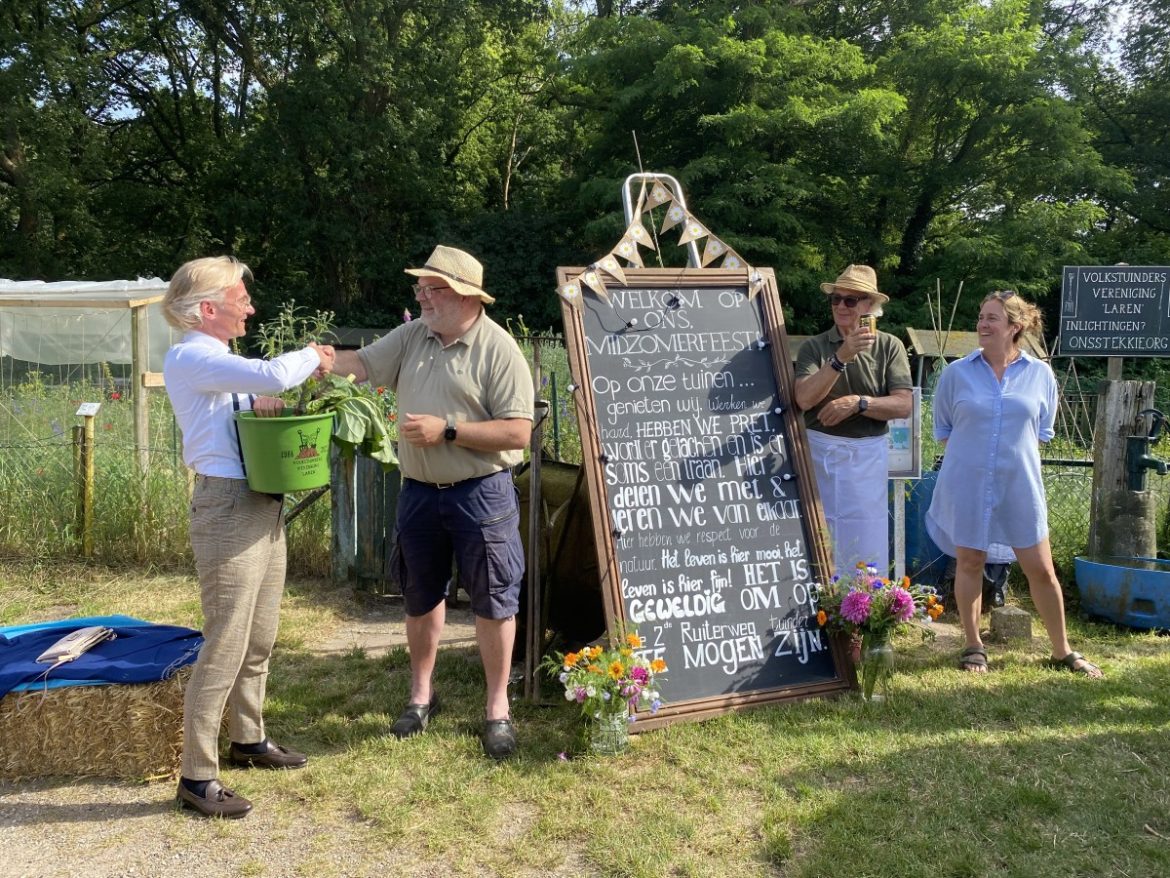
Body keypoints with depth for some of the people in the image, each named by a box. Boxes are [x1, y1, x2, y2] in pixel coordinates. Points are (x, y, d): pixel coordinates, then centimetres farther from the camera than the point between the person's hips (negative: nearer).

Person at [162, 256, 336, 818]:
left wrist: (258, 401, 0)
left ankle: (248, 740, 35)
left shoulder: (217, 361, 16)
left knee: (259, 642, 18)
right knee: (225, 649, -5)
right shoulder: (189, 357, -14)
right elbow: (274, 375, -26)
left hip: (263, 507, 10)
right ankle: (196, 777, 6)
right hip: (228, 508, -10)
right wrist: (312, 356, -6)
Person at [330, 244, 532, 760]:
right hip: (419, 491, 6)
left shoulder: (497, 348, -12)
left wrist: (447, 430, -20)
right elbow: (362, 364, 3)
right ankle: (421, 695, 36)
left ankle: (497, 708, 19)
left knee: (492, 601, 4)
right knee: (421, 597, 17)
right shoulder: (412, 336, 6)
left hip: (481, 493, -5)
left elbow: (517, 432, -17)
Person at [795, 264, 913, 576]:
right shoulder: (814, 346, -2)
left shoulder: (889, 346, 1)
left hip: (867, 454, 0)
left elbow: (904, 405, -6)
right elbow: (804, 398, -17)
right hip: (820, 450, 0)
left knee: (866, 543, 8)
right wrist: (841, 358, -26)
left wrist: (858, 402, -18)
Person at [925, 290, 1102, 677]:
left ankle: (1062, 651, 21)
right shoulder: (956, 373, -1)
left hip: (1020, 485, 1)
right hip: (967, 484, 0)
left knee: (1041, 569, 5)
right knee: (969, 562, 7)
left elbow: (1042, 432, 12)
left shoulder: (1040, 374, 1)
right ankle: (973, 646, 22)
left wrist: (1015, 456, 4)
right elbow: (942, 428, 8)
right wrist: (968, 457, 1)